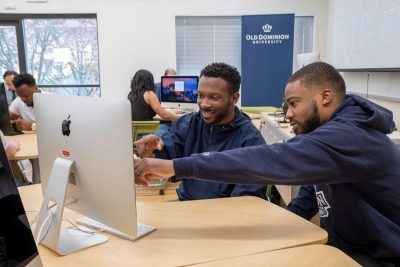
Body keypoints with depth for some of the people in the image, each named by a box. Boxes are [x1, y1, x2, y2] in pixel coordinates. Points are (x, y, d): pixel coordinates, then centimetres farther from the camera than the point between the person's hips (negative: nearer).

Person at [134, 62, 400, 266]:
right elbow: (312, 192, 10)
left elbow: (273, 160, -41)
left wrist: (176, 166, -43)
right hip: (348, 245, 8)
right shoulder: (335, 131, 4)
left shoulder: (347, 136, -29)